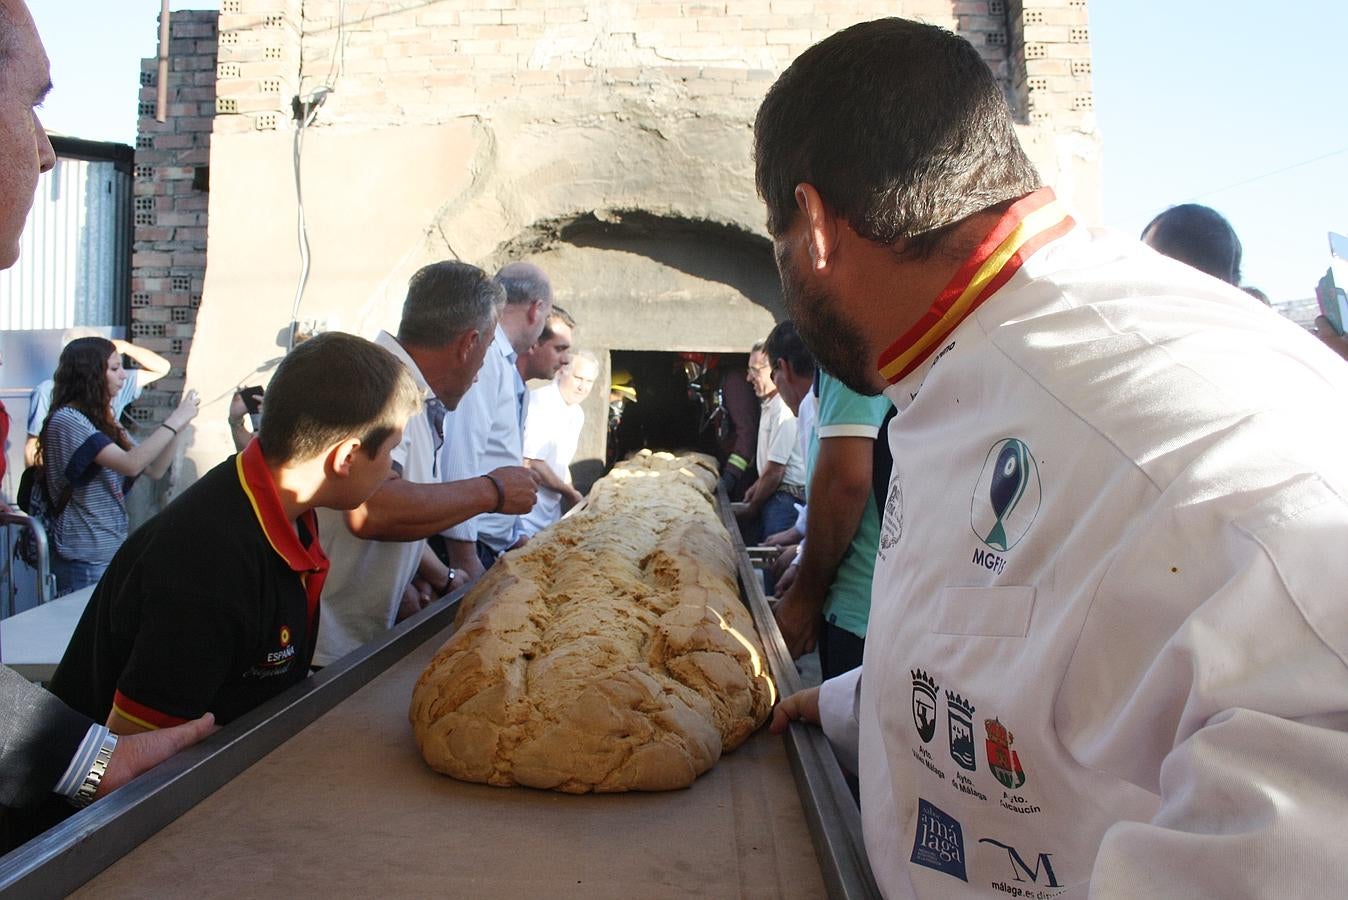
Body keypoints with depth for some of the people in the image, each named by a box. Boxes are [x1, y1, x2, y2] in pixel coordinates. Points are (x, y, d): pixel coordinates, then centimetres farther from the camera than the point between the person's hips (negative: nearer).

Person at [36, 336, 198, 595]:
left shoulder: (105, 422, 12)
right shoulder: (66, 420, -14)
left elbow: (155, 469, 7)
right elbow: (131, 464, -25)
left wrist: (178, 423, -4)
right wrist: (175, 421, -19)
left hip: (113, 551, 8)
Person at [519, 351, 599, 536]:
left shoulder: (577, 414, 11)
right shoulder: (540, 402, -16)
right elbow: (531, 463, -20)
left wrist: (573, 496, 12)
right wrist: (569, 492, -10)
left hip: (552, 511, 8)